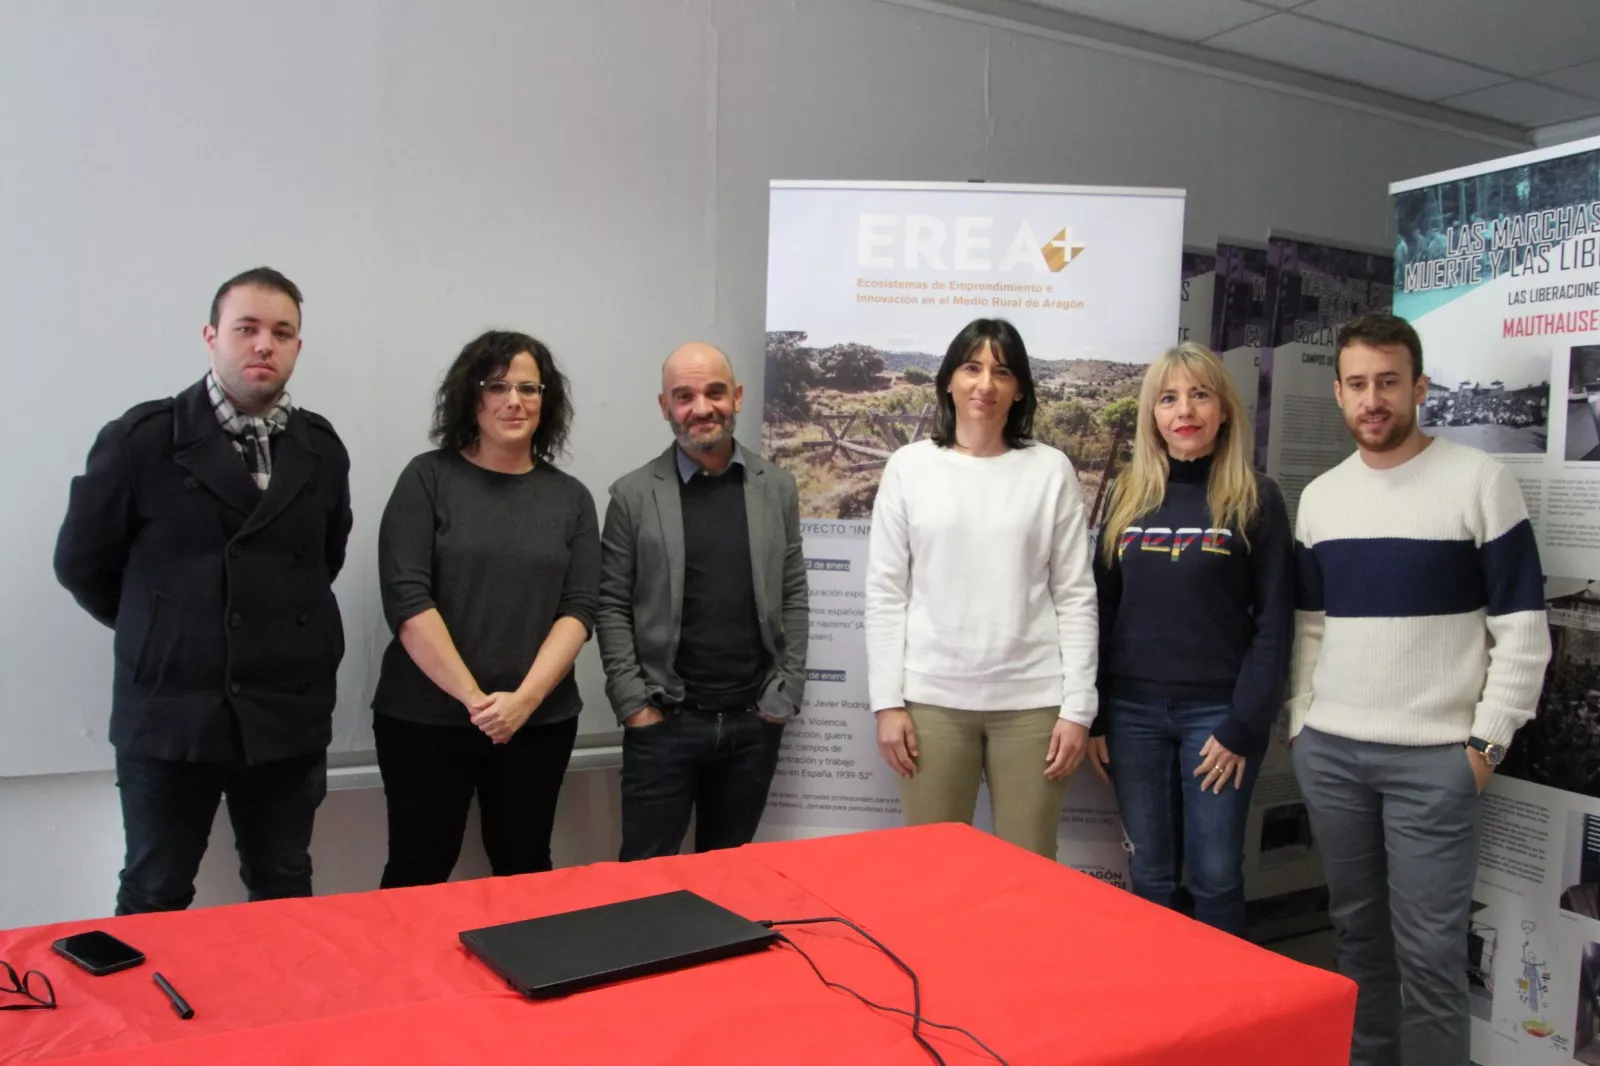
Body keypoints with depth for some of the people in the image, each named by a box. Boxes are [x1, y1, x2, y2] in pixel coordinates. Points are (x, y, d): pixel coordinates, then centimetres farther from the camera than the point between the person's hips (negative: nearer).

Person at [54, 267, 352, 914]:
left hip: (288, 715, 3)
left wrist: (283, 630, 11)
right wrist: (160, 632, 11)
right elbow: (81, 563, 2)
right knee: (153, 899, 11)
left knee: (285, 893, 15)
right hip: (170, 712, -3)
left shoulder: (321, 448, 5)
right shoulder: (140, 438, -7)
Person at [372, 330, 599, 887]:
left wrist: (524, 698, -13)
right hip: (425, 715, -2)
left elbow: (578, 610, 0)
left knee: (524, 868, 11)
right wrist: (472, 696, -14)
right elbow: (406, 600, -9)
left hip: (541, 720, 2)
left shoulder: (571, 497, 7)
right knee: (420, 870, 5)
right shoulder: (427, 478, -1)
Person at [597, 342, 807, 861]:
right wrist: (635, 705, -8)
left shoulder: (777, 487, 5)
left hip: (754, 723, 2)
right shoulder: (633, 495, -2)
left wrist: (783, 697, 0)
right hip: (663, 723, -2)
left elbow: (794, 597, 6)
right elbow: (612, 608, -2)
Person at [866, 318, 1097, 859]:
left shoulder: (1051, 470, 2)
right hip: (932, 699, 0)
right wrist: (887, 701, -2)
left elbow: (1076, 598, 2)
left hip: (1032, 702, 0)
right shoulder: (909, 467, 3)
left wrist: (1077, 707, -2)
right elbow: (885, 594, 3)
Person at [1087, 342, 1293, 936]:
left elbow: (1273, 624, -4)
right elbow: (1102, 612, 8)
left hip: (1216, 712, -3)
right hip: (1134, 711, 3)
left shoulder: (1256, 500, -2)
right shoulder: (1128, 497, 7)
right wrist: (1095, 718, 4)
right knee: (1149, 876, 11)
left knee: (1215, 875, 5)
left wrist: (1243, 727, -9)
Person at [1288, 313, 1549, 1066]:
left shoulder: (1480, 482, -4)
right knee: (1357, 931, 14)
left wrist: (1488, 739, -8)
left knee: (1428, 949, -1)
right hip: (1329, 752, 4)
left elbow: (1523, 626, -5)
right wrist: (1301, 721, 9)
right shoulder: (1319, 496, 10)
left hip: (1435, 757, -4)